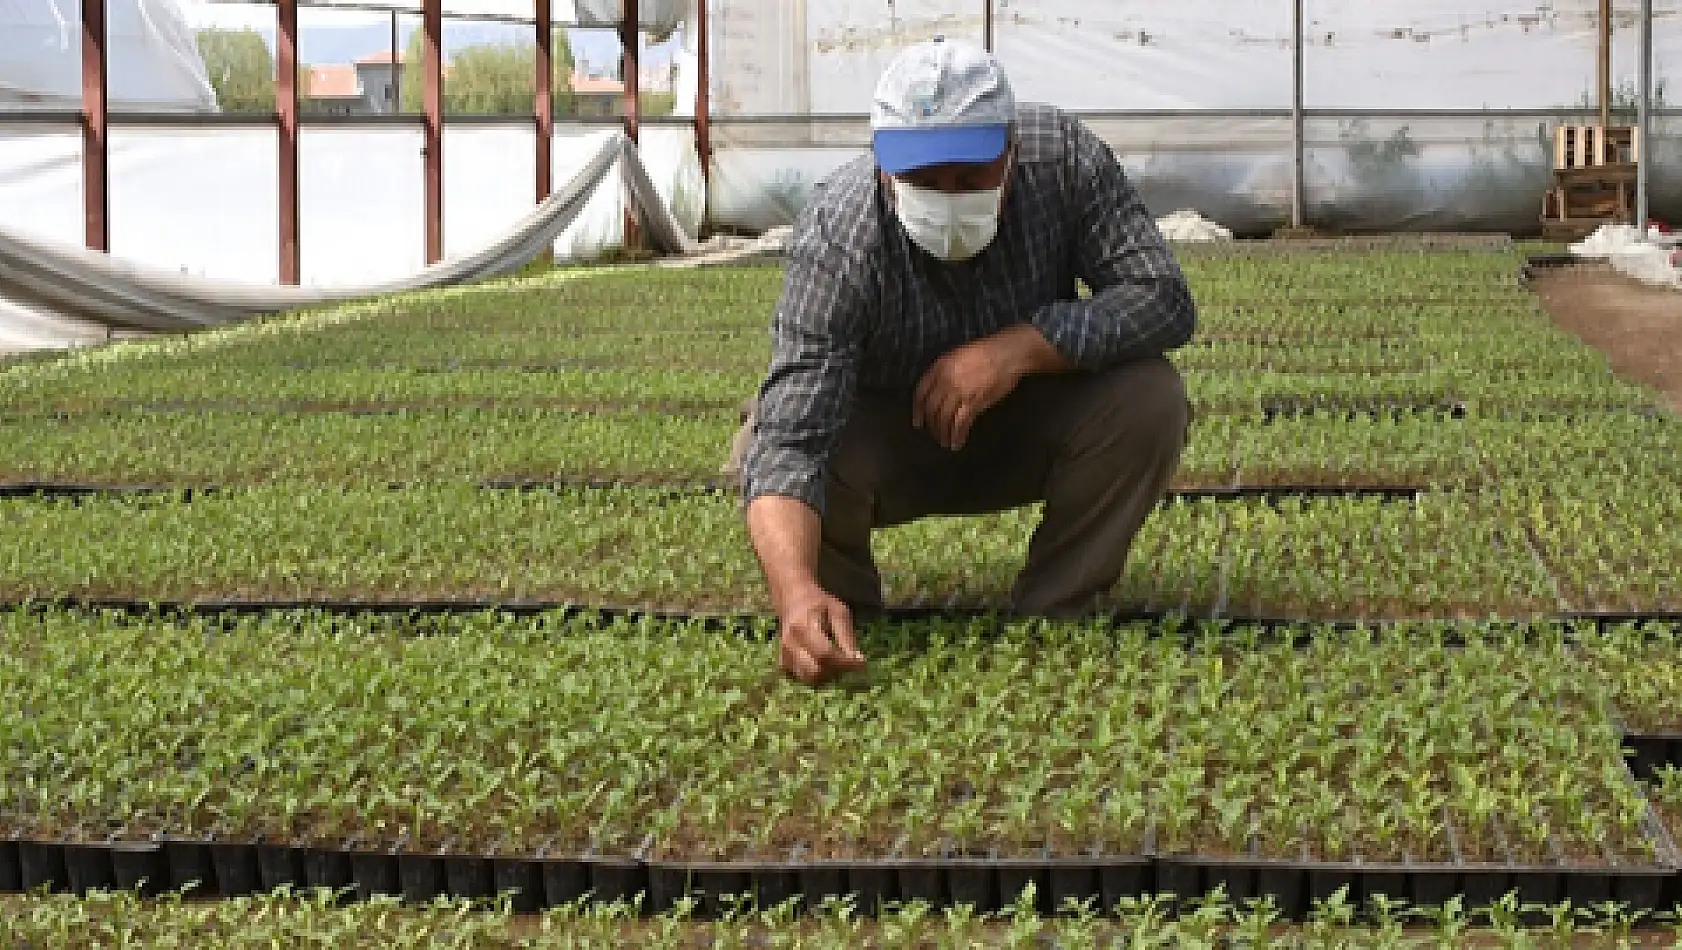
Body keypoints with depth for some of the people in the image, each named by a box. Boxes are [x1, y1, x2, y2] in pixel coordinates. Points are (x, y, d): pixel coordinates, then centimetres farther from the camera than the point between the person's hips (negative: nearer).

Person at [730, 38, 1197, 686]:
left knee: (1149, 397, -27)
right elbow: (790, 438, -43)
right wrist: (796, 592, -62)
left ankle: (1052, 615, -6)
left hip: (1031, 427, 2)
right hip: (885, 435, -1)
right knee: (767, 443, -32)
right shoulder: (836, 240, -35)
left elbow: (1164, 298, -25)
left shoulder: (1063, 156, -27)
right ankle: (846, 618, 1)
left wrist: (1020, 348, -40)